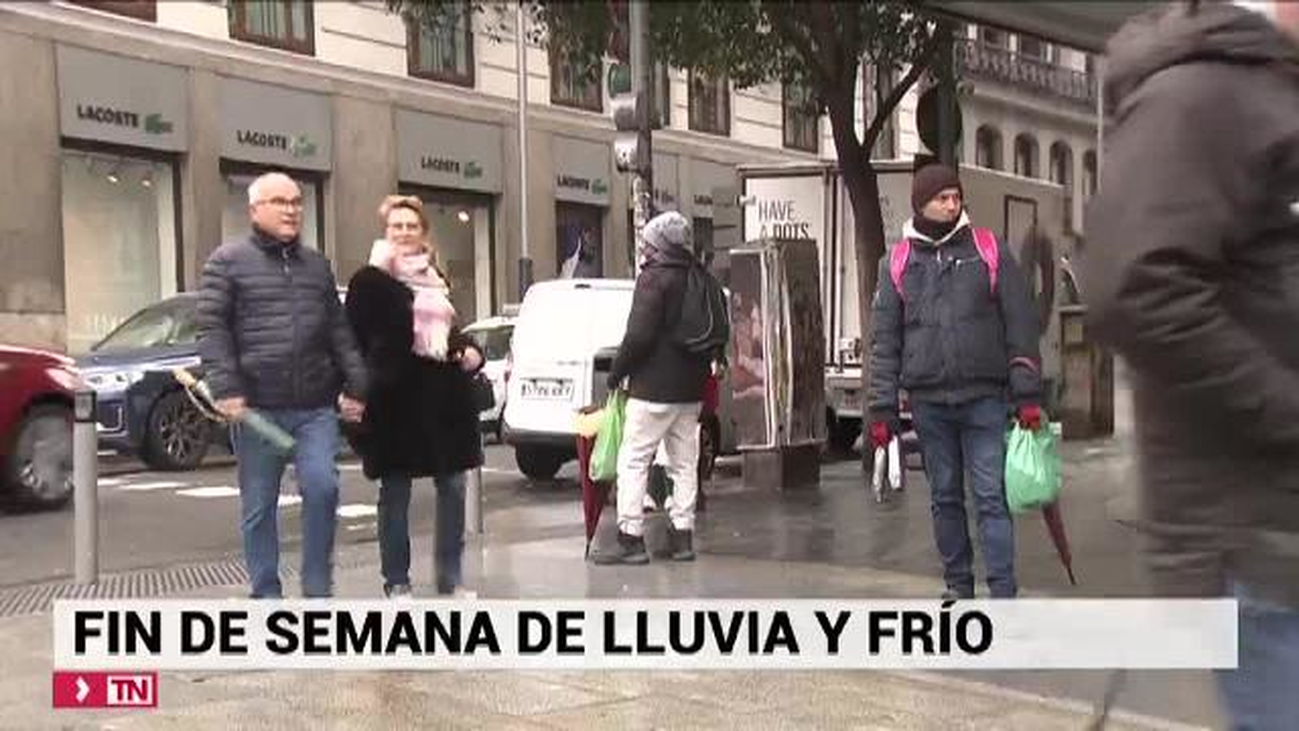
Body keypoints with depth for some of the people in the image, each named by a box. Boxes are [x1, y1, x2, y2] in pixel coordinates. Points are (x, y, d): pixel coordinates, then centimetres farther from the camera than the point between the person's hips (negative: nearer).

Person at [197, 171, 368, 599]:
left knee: (322, 487, -11)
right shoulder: (228, 262, 4)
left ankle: (318, 589, 3)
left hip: (316, 407, 3)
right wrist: (225, 388, -14)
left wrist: (354, 385, 10)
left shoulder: (317, 266, 17)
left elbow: (339, 331, 18)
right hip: (257, 407, -2)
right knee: (259, 506, 4)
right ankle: (266, 595, 16)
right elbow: (212, 330, -3)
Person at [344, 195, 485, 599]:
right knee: (395, 492, 3)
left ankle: (450, 577, 17)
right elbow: (356, 339, -8)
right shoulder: (370, 281, -3)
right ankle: (396, 581, 14)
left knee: (452, 486, 6)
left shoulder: (436, 280, 17)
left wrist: (469, 353, 6)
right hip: (397, 398, -6)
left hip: (443, 397, 6)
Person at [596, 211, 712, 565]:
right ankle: (683, 536, 15)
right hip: (691, 389, 8)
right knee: (684, 463, 12)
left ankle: (630, 539, -4)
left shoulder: (654, 277, -12)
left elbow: (639, 335, -18)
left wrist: (617, 372, -7)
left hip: (654, 388, -8)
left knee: (633, 461, -2)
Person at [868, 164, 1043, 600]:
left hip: (983, 397, -2)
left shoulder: (989, 251, 4)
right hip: (928, 400, 2)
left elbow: (1020, 325, 2)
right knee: (944, 497, 10)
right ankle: (958, 585, 22)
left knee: (991, 497, -4)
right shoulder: (897, 263, 8)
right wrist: (883, 409, 3)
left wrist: (1027, 394, -5)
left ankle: (1003, 593, -1)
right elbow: (885, 340, 9)